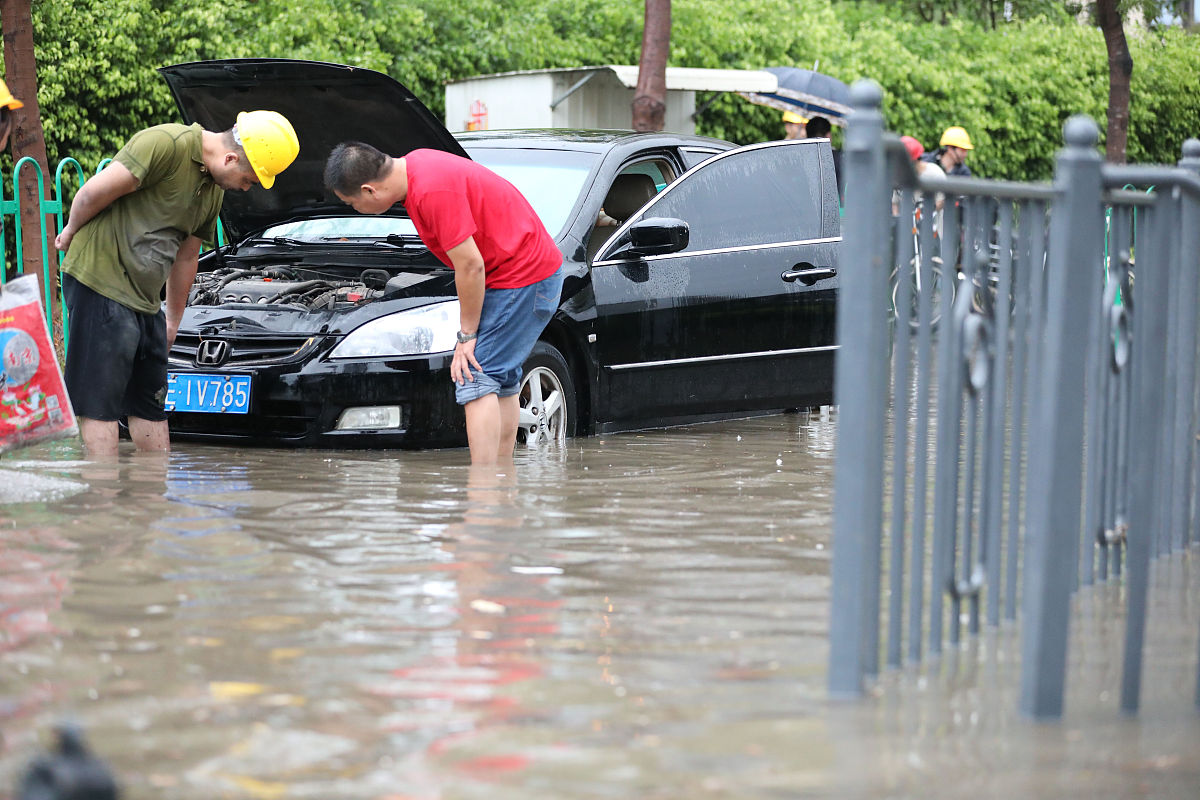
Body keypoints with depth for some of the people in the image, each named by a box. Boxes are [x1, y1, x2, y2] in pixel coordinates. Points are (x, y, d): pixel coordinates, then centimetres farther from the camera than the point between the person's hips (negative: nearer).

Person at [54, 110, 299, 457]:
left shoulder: (214, 190, 13)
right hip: (100, 282, -9)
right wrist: (71, 231, 0)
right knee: (100, 402, -7)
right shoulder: (167, 145, -17)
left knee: (150, 402, 14)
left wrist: (173, 321, 28)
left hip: (144, 299, 9)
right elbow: (95, 192, -17)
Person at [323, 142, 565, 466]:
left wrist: (467, 335, -13)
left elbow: (470, 265, -24)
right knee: (502, 379, 18)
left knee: (475, 380, -13)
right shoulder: (413, 165, 6)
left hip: (521, 277, -11)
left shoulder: (434, 190, -26)